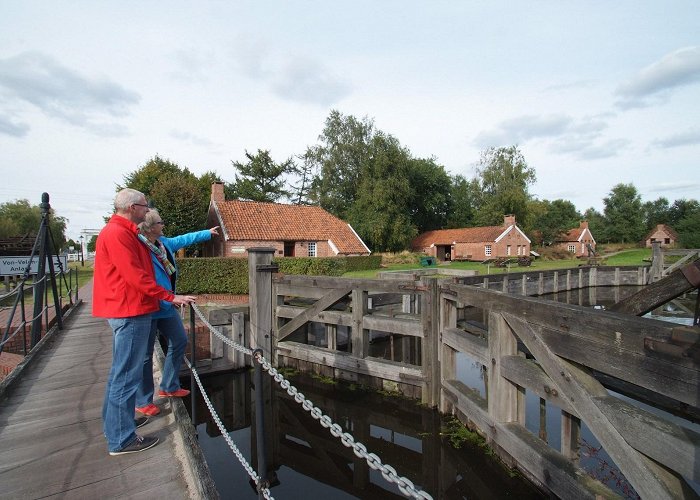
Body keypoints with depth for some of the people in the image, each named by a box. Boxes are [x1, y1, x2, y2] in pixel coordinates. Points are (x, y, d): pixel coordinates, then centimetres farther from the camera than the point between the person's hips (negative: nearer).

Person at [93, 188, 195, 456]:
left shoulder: (124, 232, 17)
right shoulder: (117, 233, -16)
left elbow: (137, 271, 18)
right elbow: (135, 276, -22)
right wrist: (170, 297, -18)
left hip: (128, 311, 11)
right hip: (130, 312, -11)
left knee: (121, 371, 20)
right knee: (127, 375, -3)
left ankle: (115, 425, 35)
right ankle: (122, 439, 8)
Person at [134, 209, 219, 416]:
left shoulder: (163, 242, 5)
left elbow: (184, 239, 23)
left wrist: (208, 233, 34)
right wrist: (169, 299, -24)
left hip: (166, 305, 9)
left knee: (179, 341, 17)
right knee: (145, 355, 3)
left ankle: (169, 387, 33)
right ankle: (143, 402, 20)